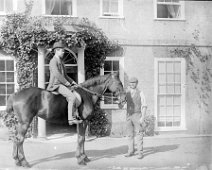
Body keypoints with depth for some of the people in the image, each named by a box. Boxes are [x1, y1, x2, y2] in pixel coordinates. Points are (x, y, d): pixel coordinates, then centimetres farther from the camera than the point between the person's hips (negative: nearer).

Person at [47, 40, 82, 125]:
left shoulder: (61, 62, 20)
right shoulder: (53, 61, -10)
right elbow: (57, 74, -20)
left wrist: (73, 82, 13)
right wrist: (67, 83, -16)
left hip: (62, 84, 10)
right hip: (55, 85, -10)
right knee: (72, 97, -25)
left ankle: (76, 114, 8)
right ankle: (71, 119, -21)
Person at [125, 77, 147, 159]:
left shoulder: (140, 93, -3)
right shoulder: (127, 93, 7)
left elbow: (144, 106, -6)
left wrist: (142, 117, -16)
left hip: (137, 116, -4)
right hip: (129, 116, 4)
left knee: (139, 135, -4)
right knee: (130, 134, 8)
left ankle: (140, 153, 1)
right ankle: (131, 151, 18)